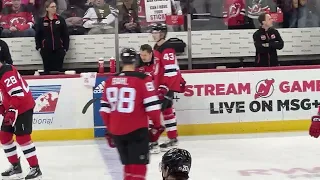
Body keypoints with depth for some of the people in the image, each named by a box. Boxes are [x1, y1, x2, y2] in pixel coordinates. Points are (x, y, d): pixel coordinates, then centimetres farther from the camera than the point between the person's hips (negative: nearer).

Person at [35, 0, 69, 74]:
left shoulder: (61, 20, 4)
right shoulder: (41, 21, 4)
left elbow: (65, 35, 5)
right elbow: (37, 35, 8)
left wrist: (65, 47, 0)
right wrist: (38, 47, 0)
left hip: (59, 49, 0)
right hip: (46, 50, 0)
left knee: (58, 70, 0)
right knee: (47, 70, 4)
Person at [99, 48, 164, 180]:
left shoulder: (110, 81, 6)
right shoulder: (142, 79, -10)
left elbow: (105, 108, 10)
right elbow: (152, 106, -12)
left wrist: (110, 129, 21)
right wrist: (157, 126, 2)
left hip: (116, 131, 6)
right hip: (136, 130, -6)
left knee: (129, 165, 19)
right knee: (138, 167, -2)